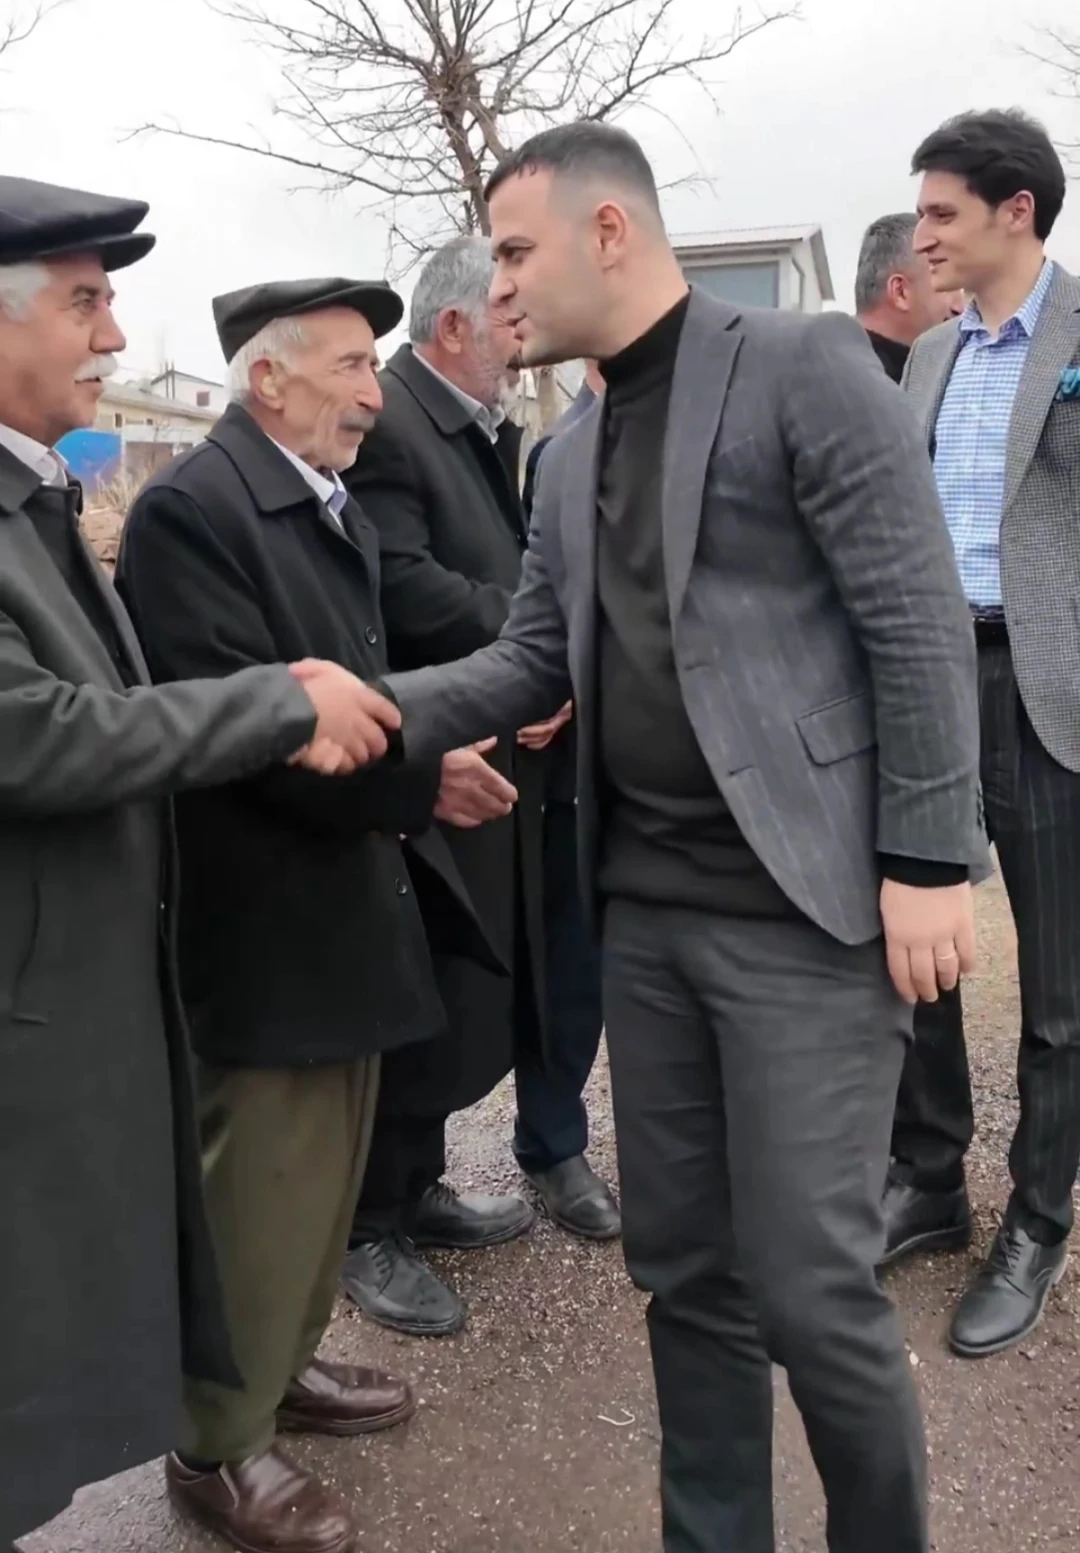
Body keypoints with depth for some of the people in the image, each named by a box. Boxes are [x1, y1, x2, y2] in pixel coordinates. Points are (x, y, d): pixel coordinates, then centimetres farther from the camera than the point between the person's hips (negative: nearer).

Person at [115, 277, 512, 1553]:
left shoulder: (334, 511, 14)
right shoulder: (191, 507, -16)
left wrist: (434, 754, 1)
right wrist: (419, 782, -19)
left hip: (347, 899, 9)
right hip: (266, 918, -9)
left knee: (326, 1167, 21)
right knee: (259, 1185, 4)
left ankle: (284, 1363, 41)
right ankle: (219, 1444, 24)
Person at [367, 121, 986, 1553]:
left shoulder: (805, 366, -6)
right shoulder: (571, 460, 15)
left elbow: (920, 622, -10)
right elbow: (533, 661, 14)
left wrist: (926, 863, -14)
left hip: (804, 905, -6)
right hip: (646, 908, 7)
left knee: (806, 1283, -1)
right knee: (681, 1264, 15)